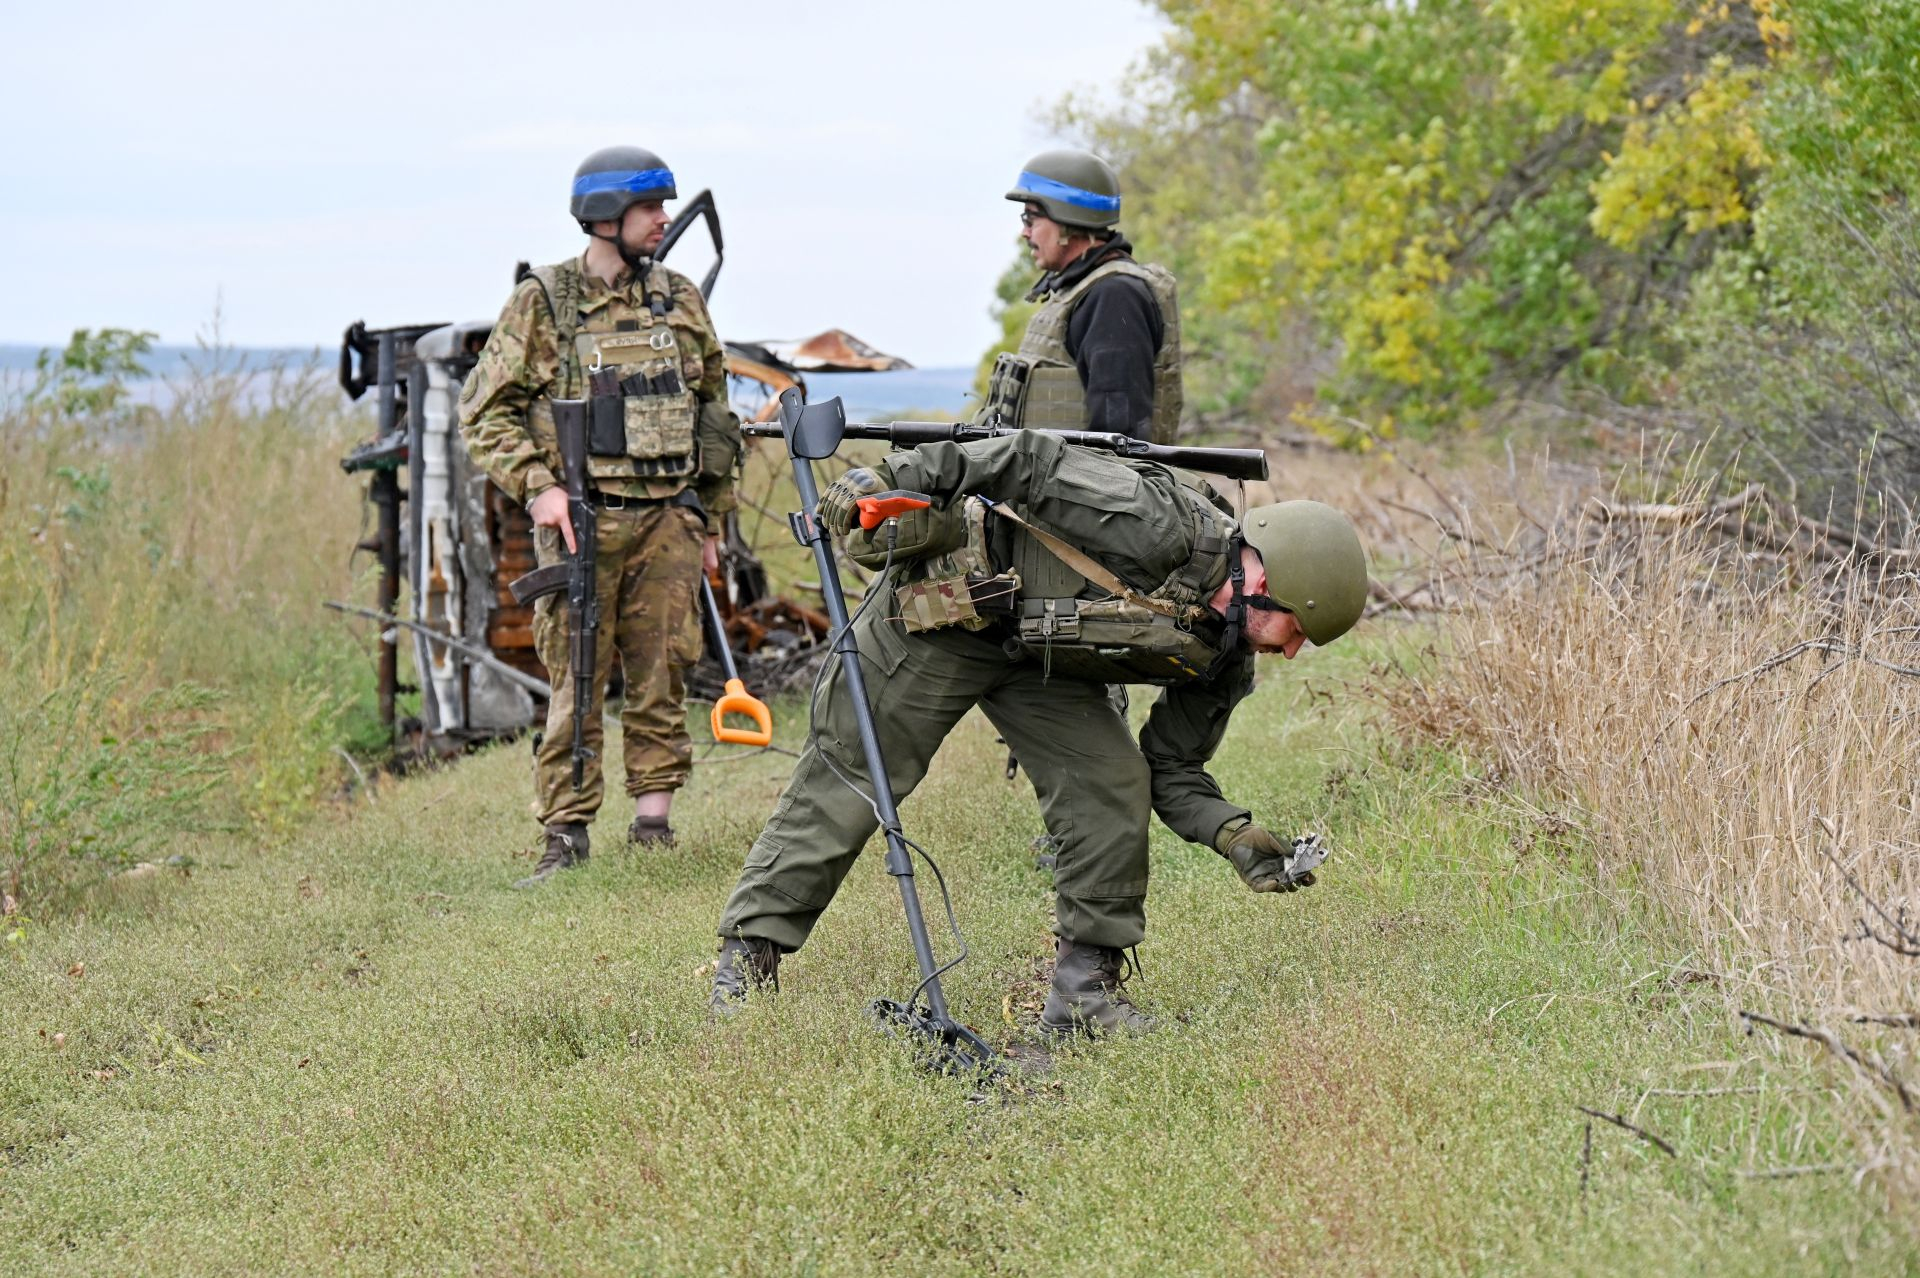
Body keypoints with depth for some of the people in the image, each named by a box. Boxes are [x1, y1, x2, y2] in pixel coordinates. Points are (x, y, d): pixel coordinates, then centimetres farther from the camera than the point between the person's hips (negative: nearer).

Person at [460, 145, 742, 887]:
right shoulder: (542, 304, 0)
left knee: (661, 679, 4)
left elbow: (714, 413, 18)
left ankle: (653, 827, 12)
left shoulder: (680, 301, 11)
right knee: (576, 683, -2)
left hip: (667, 519, 3)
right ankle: (565, 836, 3)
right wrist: (538, 486, -14)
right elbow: (485, 412, -1)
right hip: (582, 520, -3)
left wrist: (708, 522, 16)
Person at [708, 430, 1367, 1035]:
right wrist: (890, 477, -33)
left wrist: (1234, 835, -17)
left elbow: (1173, 770, 3)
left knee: (1114, 783, -9)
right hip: (944, 609, -7)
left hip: (1037, 654, 7)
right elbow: (1037, 462, -29)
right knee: (848, 778, -3)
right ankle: (746, 958, 9)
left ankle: (1084, 987, 0)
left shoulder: (1220, 659, -5)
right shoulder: (1166, 527, -30)